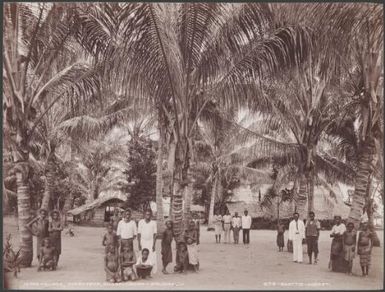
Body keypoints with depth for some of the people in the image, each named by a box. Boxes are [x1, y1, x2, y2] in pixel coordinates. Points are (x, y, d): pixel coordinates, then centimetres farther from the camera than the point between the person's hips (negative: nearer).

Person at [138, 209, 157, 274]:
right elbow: (139, 233, 3)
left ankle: (153, 272, -7)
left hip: (151, 241, -1)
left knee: (152, 257, -10)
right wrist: (139, 244, -2)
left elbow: (154, 234, -1)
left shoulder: (153, 223, -1)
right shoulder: (141, 222, 1)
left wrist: (154, 244, -7)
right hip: (143, 241, 1)